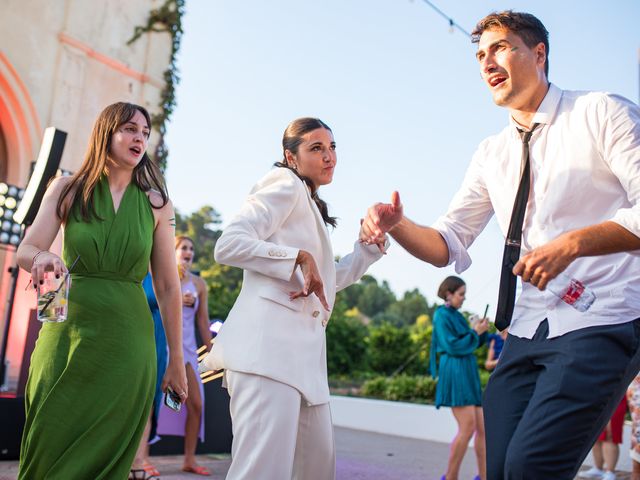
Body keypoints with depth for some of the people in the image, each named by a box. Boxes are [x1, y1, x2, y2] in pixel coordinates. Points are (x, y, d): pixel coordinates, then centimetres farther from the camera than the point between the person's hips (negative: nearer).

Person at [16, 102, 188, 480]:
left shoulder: (157, 204, 4)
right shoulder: (68, 190, 6)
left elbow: (168, 288, 4)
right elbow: (26, 250, -1)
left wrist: (177, 361, 4)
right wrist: (43, 257, -26)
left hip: (127, 340, 0)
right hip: (68, 333, 1)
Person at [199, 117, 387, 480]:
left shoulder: (312, 208, 28)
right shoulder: (286, 186, 0)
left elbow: (330, 280, 33)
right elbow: (228, 245, -13)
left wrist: (372, 244, 25)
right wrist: (299, 257, -15)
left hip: (305, 352, 10)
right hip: (269, 344, -10)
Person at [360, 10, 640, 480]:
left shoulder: (601, 114, 0)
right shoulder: (492, 153, 15)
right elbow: (449, 245, 12)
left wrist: (572, 243, -23)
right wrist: (397, 225, -8)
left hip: (601, 322, -5)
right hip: (528, 331, 6)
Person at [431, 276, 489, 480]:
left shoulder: (456, 316, 19)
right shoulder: (442, 315, -5)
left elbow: (472, 343, 19)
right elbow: (452, 346, -13)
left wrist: (481, 330, 3)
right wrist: (475, 332, -7)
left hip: (468, 373, 9)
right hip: (455, 373, -9)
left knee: (482, 428, 6)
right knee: (468, 427, -15)